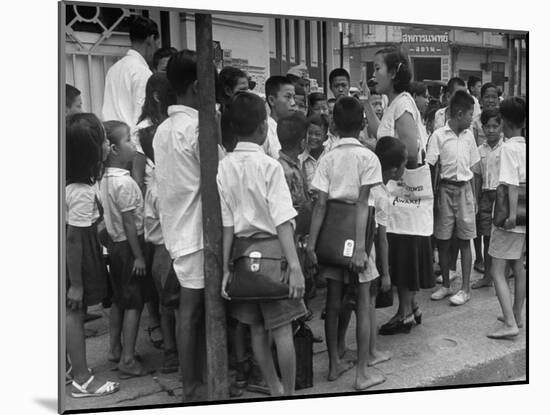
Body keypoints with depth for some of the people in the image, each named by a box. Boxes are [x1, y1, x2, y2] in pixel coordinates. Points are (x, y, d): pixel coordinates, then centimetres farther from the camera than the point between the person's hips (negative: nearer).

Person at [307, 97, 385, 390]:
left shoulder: (327, 159, 1)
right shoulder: (368, 157, -7)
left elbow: (320, 204, -6)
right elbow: (362, 205, -14)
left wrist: (311, 242, -5)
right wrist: (360, 247, -16)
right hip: (356, 235, -3)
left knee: (334, 301, 12)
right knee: (363, 304, 5)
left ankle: (334, 364, 24)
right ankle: (362, 372, 9)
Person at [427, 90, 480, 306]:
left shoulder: (469, 135, 7)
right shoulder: (439, 135, -6)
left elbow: (472, 168, 12)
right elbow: (429, 167, -8)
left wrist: (474, 197, 10)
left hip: (464, 189, 2)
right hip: (446, 189, -2)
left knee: (464, 241, 4)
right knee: (443, 240, 5)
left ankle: (465, 289, 9)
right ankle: (446, 285, 20)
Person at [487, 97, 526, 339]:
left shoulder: (509, 147, -14)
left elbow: (512, 184, -21)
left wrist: (512, 213, -23)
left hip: (511, 218, -8)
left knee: (497, 271, -5)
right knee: (518, 267, 19)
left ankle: (510, 324, -10)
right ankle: (516, 316, 30)